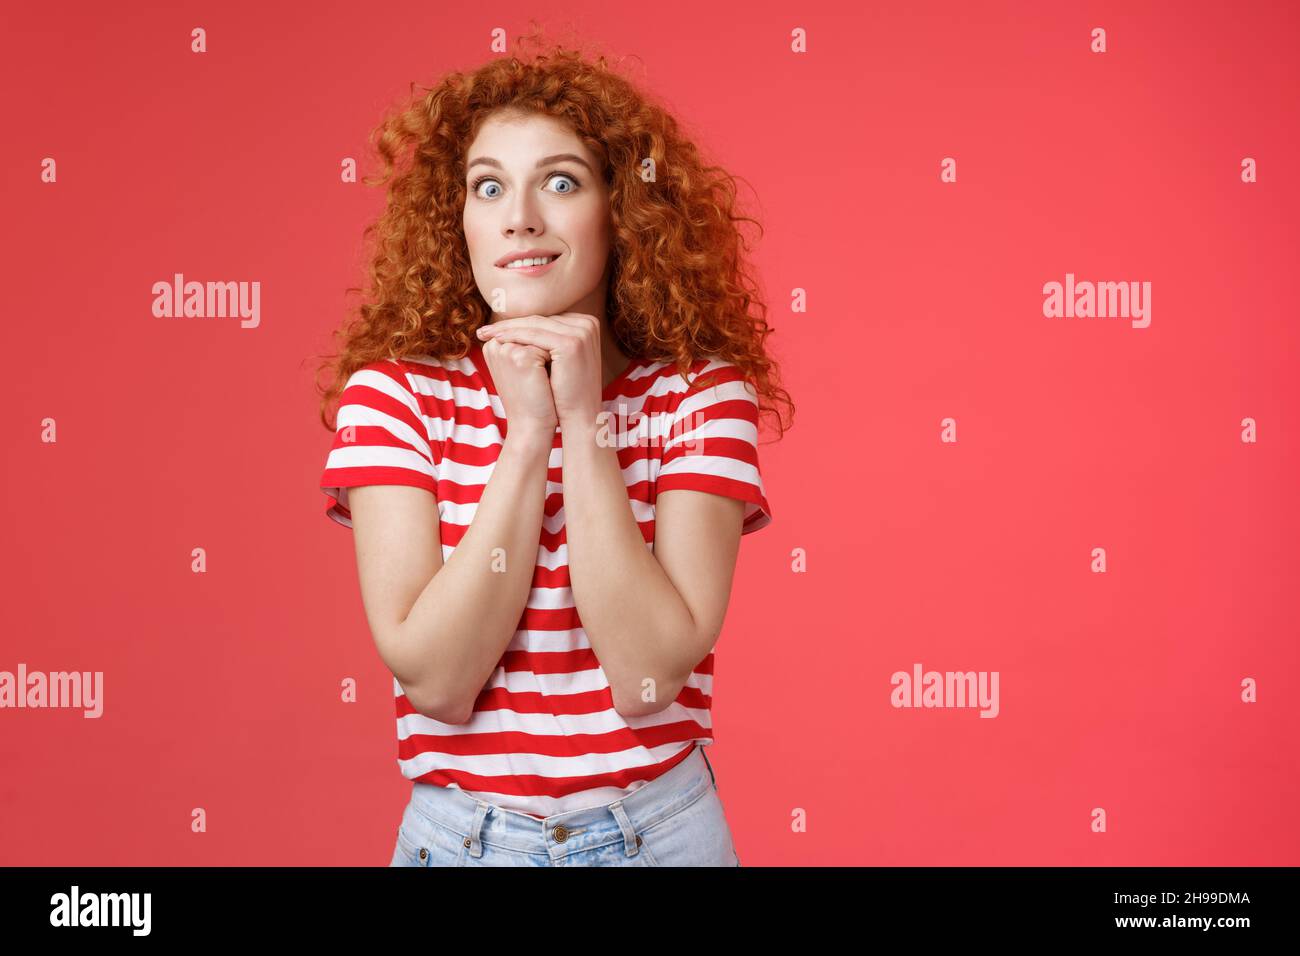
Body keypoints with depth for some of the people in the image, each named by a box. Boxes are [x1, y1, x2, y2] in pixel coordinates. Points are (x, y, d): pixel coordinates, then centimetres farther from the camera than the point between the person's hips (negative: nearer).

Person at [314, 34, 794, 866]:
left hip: (663, 827, 0)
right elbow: (435, 679, -17)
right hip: (459, 830, 0)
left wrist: (584, 421, -20)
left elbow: (648, 678, -18)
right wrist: (527, 434, -20)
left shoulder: (699, 393, -9)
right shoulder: (394, 393, -8)